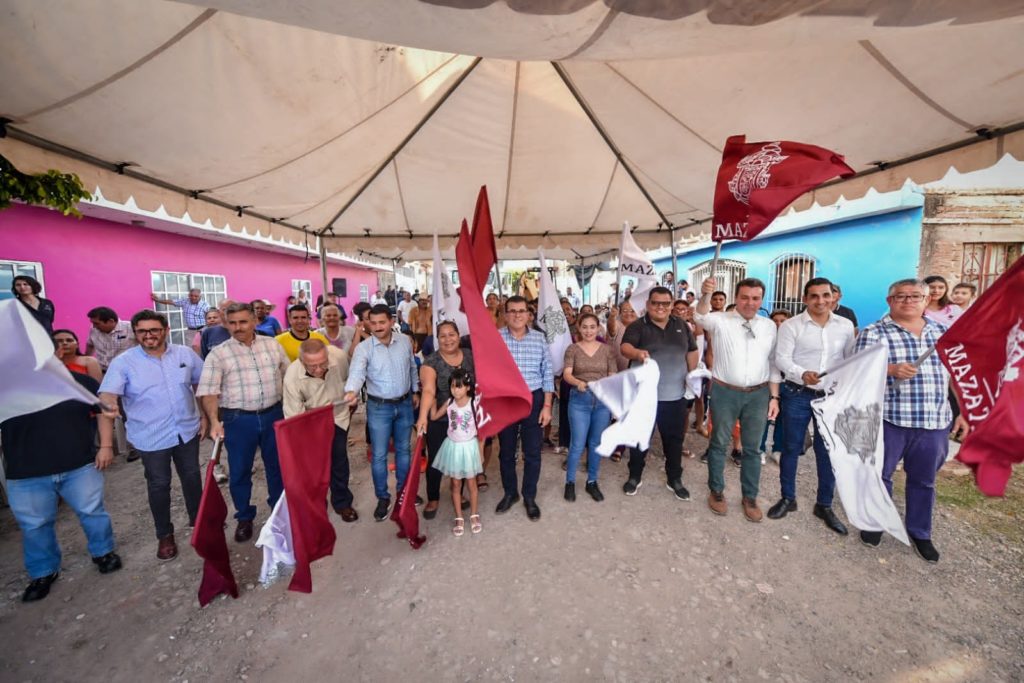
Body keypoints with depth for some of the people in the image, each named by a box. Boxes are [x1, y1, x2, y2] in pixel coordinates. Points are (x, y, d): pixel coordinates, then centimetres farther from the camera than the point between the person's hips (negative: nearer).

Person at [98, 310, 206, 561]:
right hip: (151, 438, -2)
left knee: (192, 477, 17)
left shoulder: (185, 354, -2)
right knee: (158, 486, 12)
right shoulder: (123, 362, -11)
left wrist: (204, 416, 2)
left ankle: (198, 520, 39)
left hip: (187, 431, 2)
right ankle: (165, 535, 32)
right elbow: (107, 402, -16)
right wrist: (106, 444, -23)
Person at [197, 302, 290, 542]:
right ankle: (244, 518, 32)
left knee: (277, 465, 16)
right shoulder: (218, 354, -5)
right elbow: (208, 391, -9)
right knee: (239, 471, 11)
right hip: (238, 419, -2)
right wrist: (214, 421, -22)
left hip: (272, 415, 2)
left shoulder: (273, 345, 2)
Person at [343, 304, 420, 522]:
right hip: (378, 407, -2)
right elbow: (357, 372, -29)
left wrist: (415, 391, 13)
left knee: (403, 449, 17)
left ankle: (403, 490, 37)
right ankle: (383, 498, 25)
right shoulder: (363, 348, -13)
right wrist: (351, 391, -48)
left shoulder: (405, 341, -3)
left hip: (404, 404, 3)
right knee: (379, 455, 6)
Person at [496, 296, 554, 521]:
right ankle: (510, 493, 38)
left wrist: (547, 406, -2)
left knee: (532, 453, 10)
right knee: (506, 451, 16)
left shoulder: (539, 338, -1)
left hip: (533, 400, 1)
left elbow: (547, 373, 1)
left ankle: (529, 497, 31)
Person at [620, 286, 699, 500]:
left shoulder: (681, 326, 8)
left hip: (675, 394, 4)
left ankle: (674, 479, 32)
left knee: (674, 438, 15)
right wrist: (637, 352, -44)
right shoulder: (638, 326, -6)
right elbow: (625, 347, -23)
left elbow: (692, 352, 14)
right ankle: (635, 476, 27)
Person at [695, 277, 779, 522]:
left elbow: (773, 363, 9)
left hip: (758, 394, 3)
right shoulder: (720, 321, -5)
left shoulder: (769, 326, 6)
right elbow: (701, 317, -27)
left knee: (752, 448, 14)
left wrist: (774, 396, 6)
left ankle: (749, 497, 31)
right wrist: (705, 295, -47)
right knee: (719, 443, 11)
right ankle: (716, 491, 28)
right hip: (725, 392, -3)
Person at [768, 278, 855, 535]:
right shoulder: (790, 325, -6)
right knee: (791, 448, 8)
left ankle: (824, 505, 27)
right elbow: (781, 359, -12)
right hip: (797, 394, -3)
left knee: (828, 451, 11)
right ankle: (788, 498, 24)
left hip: (832, 396, 3)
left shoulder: (845, 325, 5)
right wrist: (802, 374, -29)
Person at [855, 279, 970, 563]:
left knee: (923, 480, 16)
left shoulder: (943, 333, 10)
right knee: (879, 475, 9)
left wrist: (963, 412, 11)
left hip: (935, 421, 4)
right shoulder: (873, 333, -6)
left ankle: (919, 533, 33)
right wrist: (891, 369, -29)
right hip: (888, 419, -4)